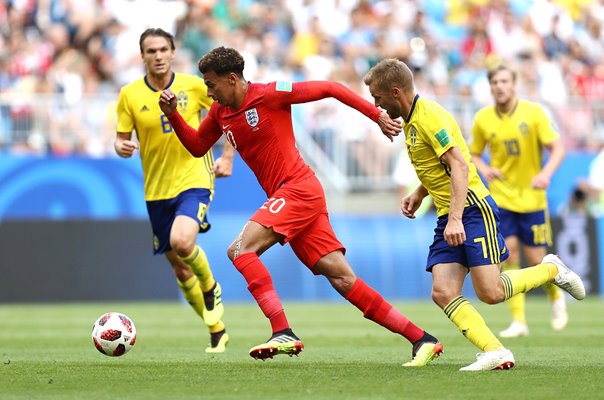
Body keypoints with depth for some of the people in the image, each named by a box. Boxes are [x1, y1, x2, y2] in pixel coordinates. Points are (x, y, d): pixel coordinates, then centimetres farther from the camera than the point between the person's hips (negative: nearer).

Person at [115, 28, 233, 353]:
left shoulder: (193, 86, -5)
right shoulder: (130, 95, -2)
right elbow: (122, 139, 4)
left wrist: (227, 156, 0)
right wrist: (121, 147, -20)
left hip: (194, 180, -3)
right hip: (157, 189, 3)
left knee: (182, 241, -29)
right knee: (178, 266, 8)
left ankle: (210, 288, 2)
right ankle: (217, 330, 25)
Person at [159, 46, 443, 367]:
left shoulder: (270, 94, -8)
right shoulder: (220, 112, 14)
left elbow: (329, 88, -4)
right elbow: (197, 147, 25)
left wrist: (377, 116, -4)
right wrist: (173, 115, 10)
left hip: (299, 189, -8)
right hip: (285, 198, 8)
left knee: (240, 248, -18)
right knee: (344, 281, 0)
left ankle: (283, 333, -25)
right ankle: (422, 340, 1)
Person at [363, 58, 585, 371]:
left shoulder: (428, 116, -14)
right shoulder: (411, 120, 17)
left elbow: (459, 164, -22)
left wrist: (455, 219, -29)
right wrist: (418, 194, 16)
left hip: (472, 208, -9)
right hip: (448, 218, 9)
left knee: (490, 293, -12)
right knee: (443, 293, -11)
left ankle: (552, 270, 12)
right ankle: (495, 352, -17)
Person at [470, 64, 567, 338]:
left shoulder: (533, 113, -8)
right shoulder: (483, 119, -2)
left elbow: (557, 148, -9)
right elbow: (474, 153, 10)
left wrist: (546, 173, -26)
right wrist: (484, 169, -12)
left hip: (531, 197, -1)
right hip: (500, 195, 1)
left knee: (536, 259, 1)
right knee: (508, 252, -11)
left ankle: (556, 296, 34)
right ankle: (518, 321, -5)